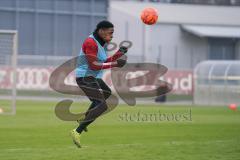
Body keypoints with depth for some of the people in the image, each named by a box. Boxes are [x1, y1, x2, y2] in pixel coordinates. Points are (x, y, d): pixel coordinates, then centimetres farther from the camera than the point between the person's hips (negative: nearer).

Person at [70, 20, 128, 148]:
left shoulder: (101, 43, 11)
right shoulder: (91, 43, -20)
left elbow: (104, 62, 19)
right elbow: (94, 65, -25)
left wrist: (119, 53, 10)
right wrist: (115, 64, -21)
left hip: (94, 78, 11)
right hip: (86, 78, -11)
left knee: (107, 93, 35)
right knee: (102, 106, -21)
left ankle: (84, 118, 36)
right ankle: (77, 132, -25)